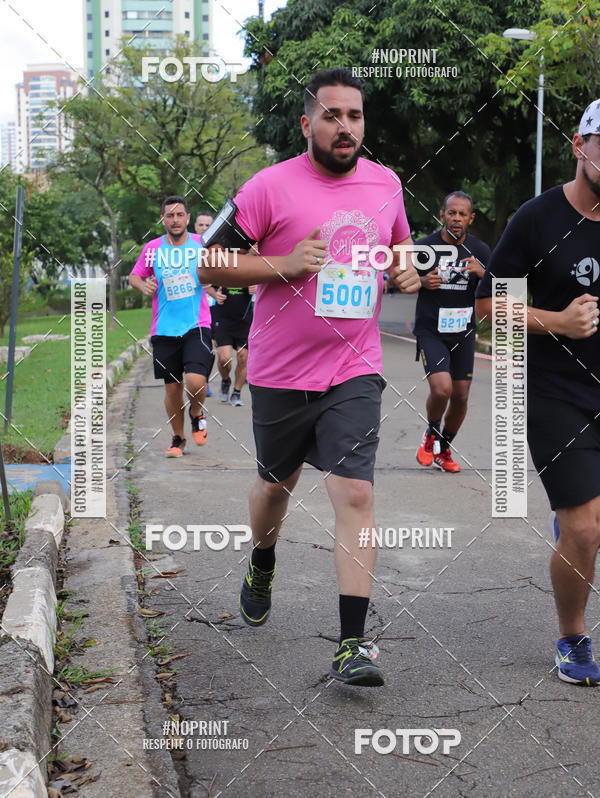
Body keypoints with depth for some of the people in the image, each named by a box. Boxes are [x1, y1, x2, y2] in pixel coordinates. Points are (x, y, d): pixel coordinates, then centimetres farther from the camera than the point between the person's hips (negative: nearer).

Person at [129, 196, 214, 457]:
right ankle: (178, 438, 28)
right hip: (164, 329, 2)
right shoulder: (153, 248, 4)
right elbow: (134, 276, 14)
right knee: (172, 387, 7)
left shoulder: (202, 244, 1)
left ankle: (197, 415, 16)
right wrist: (143, 285, -7)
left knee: (195, 381, -19)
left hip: (197, 326, -2)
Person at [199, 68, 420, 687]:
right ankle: (262, 567, 50)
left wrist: (406, 272, 3)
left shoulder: (386, 184, 5)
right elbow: (208, 263, -7)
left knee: (354, 494, -11)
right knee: (276, 483, 18)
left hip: (354, 370, 1)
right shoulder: (271, 187, -8)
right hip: (281, 372, -1)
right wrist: (285, 263, -19)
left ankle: (352, 644, -8)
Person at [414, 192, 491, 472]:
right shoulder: (425, 246, -7)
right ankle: (431, 435, 11)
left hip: (463, 332, 3)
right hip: (431, 331, -3)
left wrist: (482, 273, -17)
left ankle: (443, 450, 30)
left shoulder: (480, 250, 1)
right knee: (441, 389, -21)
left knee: (460, 396, 6)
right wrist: (424, 282, -16)